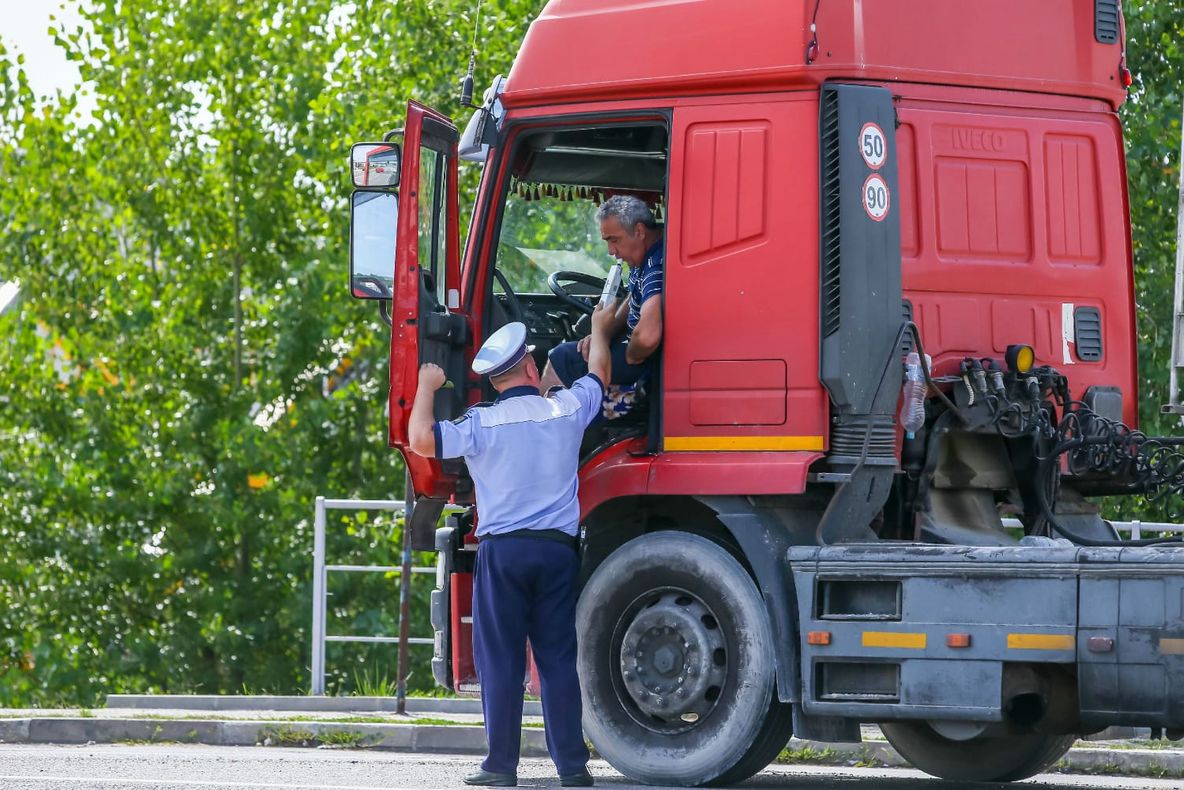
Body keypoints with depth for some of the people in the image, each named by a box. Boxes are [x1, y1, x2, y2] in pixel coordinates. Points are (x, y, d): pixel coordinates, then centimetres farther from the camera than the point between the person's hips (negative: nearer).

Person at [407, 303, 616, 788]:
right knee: (558, 658, 6)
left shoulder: (482, 424, -7)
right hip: (558, 548, 3)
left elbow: (422, 440, -17)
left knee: (500, 661, 1)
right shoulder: (567, 410, 3)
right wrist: (600, 328, 43)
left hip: (501, 549, -3)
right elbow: (599, 375, 24)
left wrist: (427, 388, 0)